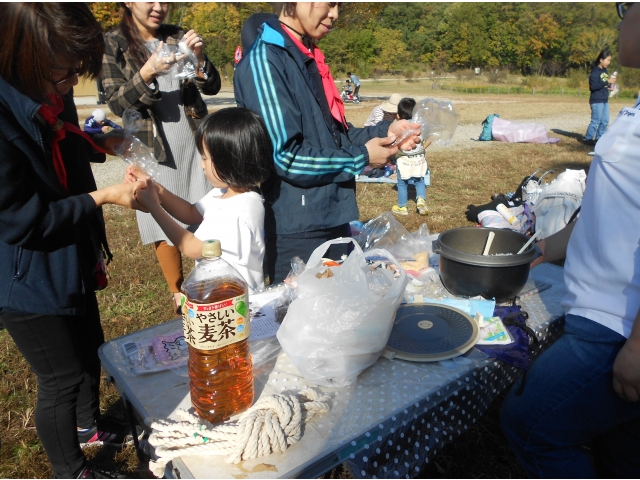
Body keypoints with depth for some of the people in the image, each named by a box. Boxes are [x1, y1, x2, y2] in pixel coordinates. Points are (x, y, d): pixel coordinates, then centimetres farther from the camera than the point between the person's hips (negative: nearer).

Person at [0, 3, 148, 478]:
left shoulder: (50, 93, -5)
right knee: (63, 377, 8)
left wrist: (101, 144, -2)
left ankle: (89, 425, 53)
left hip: (70, 262, 8)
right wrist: (103, 197, -25)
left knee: (89, 349, 25)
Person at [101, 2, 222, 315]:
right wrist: (147, 73, -24)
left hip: (193, 142, 3)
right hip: (151, 148, -2)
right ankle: (178, 294, 22)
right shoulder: (113, 44, 0)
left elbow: (212, 88, 4)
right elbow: (116, 103, -8)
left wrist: (199, 58, -16)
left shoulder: (177, 37, 9)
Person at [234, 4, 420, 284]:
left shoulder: (308, 57, 13)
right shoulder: (264, 60, -15)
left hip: (333, 219, 9)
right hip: (297, 230, -9)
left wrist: (383, 131, 4)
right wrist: (360, 157, -13)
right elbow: (286, 157, -22)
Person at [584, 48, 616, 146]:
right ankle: (588, 139, 3)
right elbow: (593, 86, -22)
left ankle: (599, 138, 20)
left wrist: (611, 84, 1)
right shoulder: (595, 71, -12)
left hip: (605, 100, 9)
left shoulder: (605, 71, 13)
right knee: (596, 121, -6)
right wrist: (607, 82, -21)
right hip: (596, 100, -9)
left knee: (605, 121, 11)